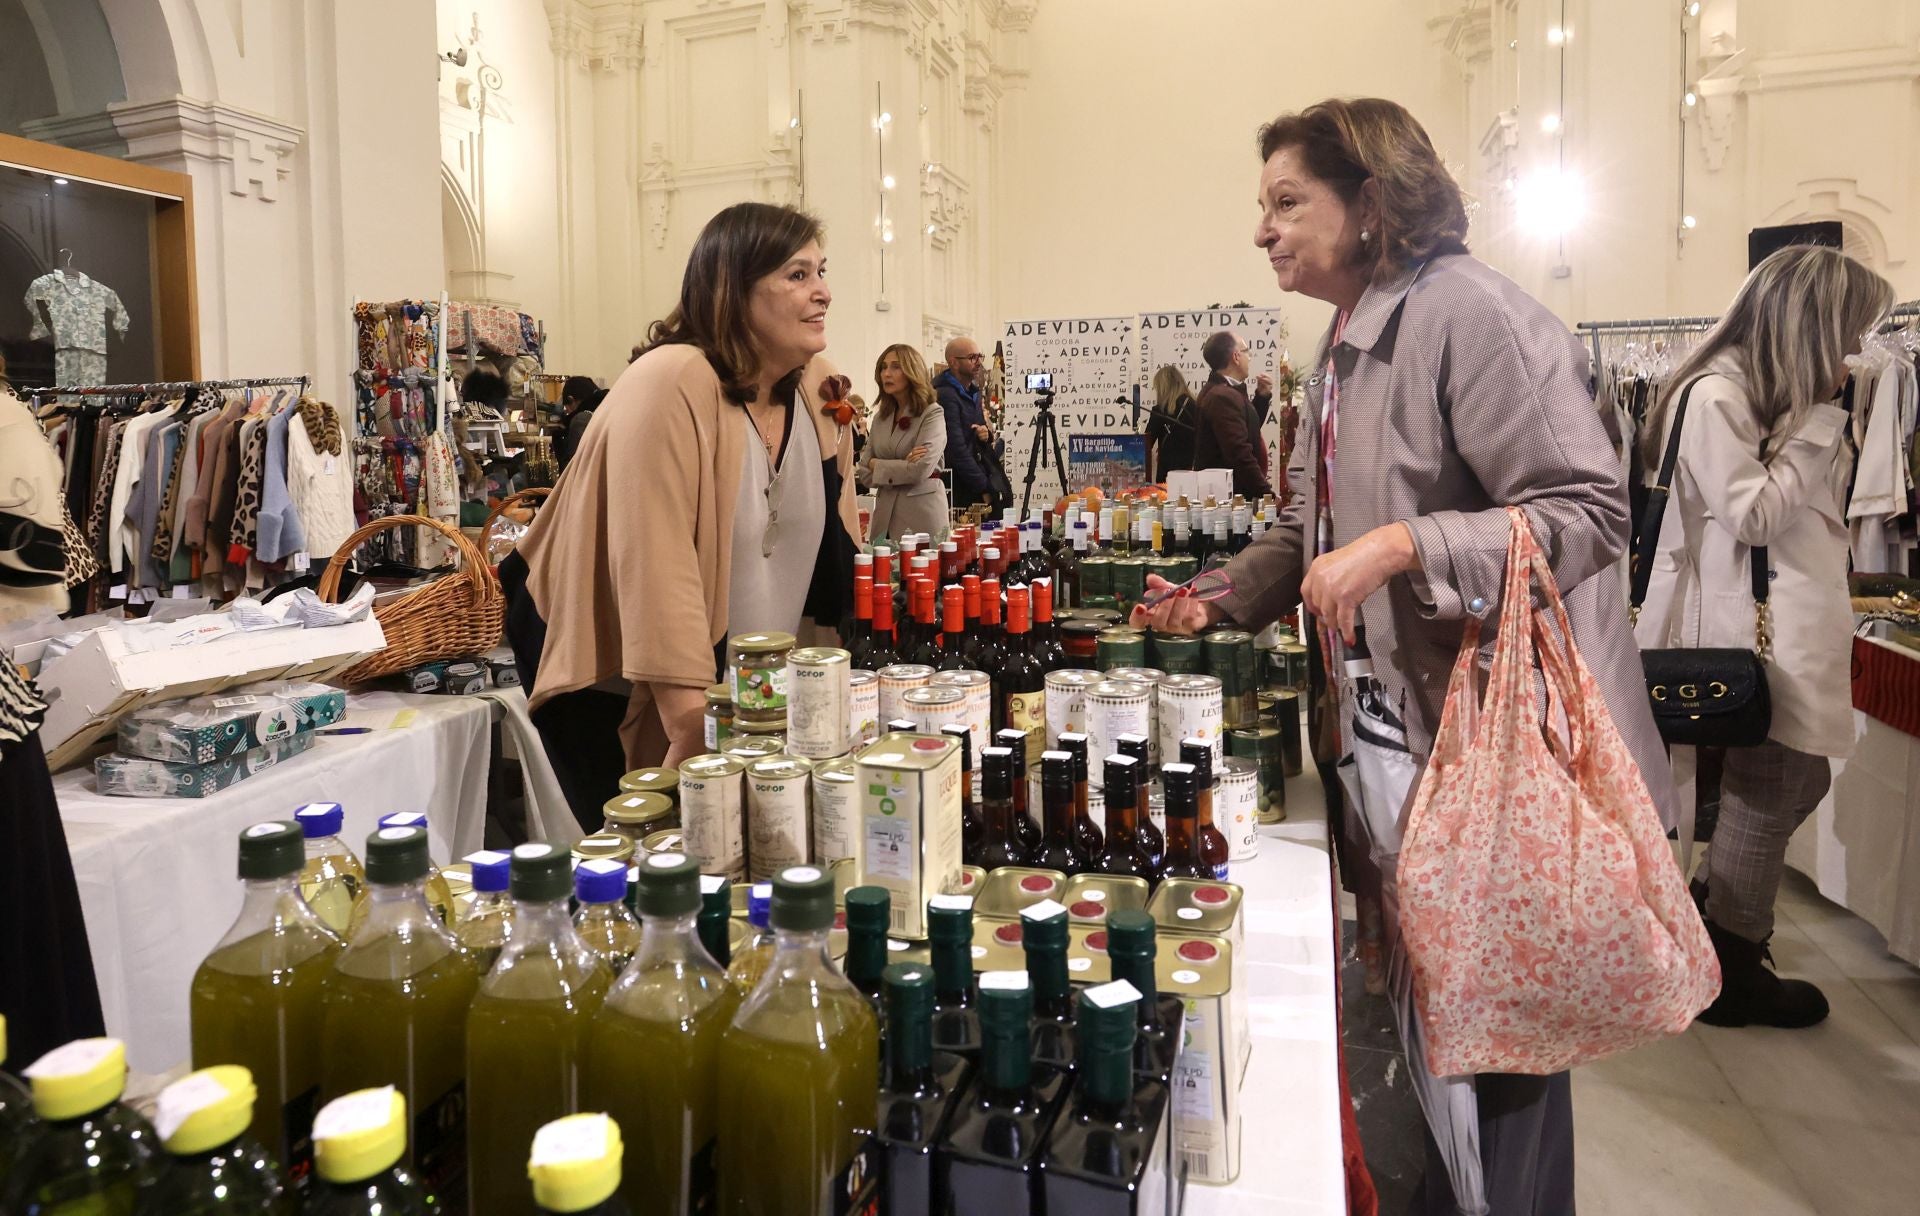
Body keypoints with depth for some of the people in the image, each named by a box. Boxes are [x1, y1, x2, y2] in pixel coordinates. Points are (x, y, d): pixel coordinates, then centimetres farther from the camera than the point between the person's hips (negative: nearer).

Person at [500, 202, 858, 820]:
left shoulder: (819, 387, -2)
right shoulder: (671, 387, -24)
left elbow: (834, 545, 6)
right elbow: (656, 570, -29)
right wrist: (693, 731, -30)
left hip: (751, 688, 6)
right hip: (612, 676, -6)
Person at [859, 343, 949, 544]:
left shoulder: (932, 414, -5)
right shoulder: (881, 417, 11)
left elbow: (920, 470, -17)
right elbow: (864, 474, 5)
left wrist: (876, 465, -3)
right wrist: (903, 466, -12)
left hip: (922, 512, -5)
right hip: (885, 512, 5)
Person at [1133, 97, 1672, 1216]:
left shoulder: (1470, 314, -16)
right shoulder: (1346, 347, 14)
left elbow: (1590, 511, -22)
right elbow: (1317, 527, 23)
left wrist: (1404, 548, -31)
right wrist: (1220, 600, 9)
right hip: (1403, 742, 9)